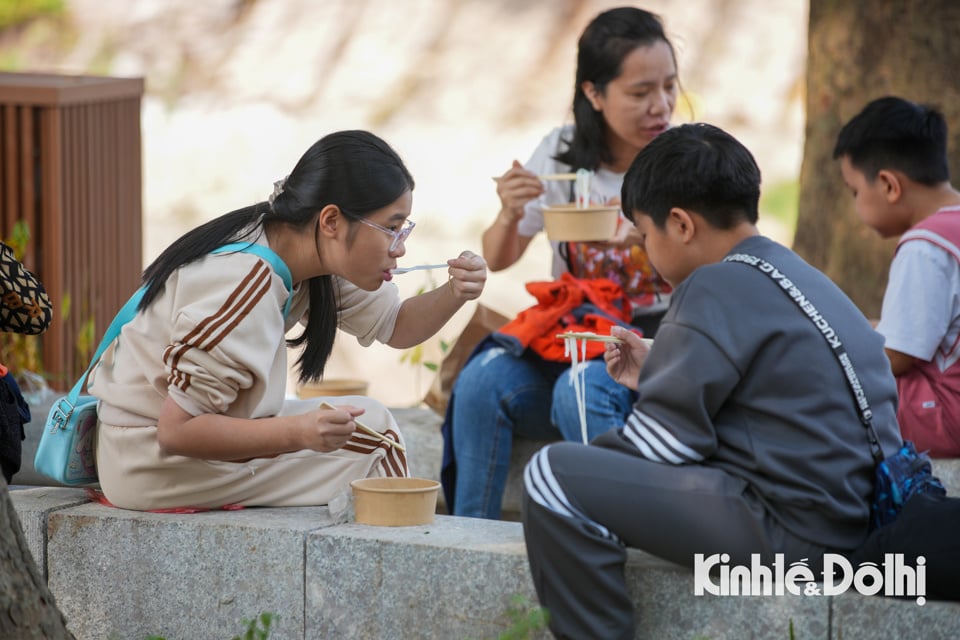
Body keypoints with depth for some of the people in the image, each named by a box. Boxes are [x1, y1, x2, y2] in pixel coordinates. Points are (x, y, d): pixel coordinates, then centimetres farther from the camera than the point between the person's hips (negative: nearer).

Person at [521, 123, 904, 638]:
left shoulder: (719, 286, -12)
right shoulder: (800, 278, 16)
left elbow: (662, 441, -12)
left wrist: (586, 459, 5)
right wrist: (655, 379, 27)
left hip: (794, 528, -10)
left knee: (554, 477, -11)